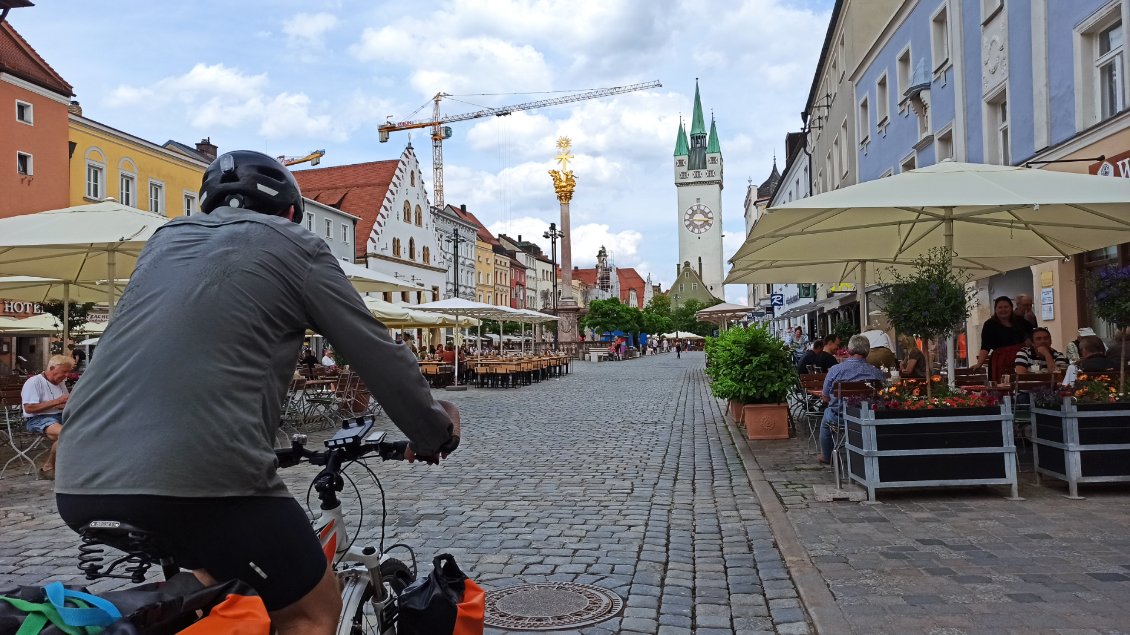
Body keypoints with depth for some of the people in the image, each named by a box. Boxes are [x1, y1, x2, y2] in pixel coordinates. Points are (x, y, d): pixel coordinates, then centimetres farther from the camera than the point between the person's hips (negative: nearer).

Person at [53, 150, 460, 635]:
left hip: (81, 482, 7)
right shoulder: (294, 246, 8)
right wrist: (436, 432, 24)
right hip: (200, 475, -7)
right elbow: (379, 355, 10)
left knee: (217, 562, 34)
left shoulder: (165, 239, 24)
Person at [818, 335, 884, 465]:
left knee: (826, 416, 32)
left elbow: (825, 398, -3)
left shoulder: (835, 370, -13)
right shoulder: (877, 373, -12)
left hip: (838, 418, -1)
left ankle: (826, 456, 44)